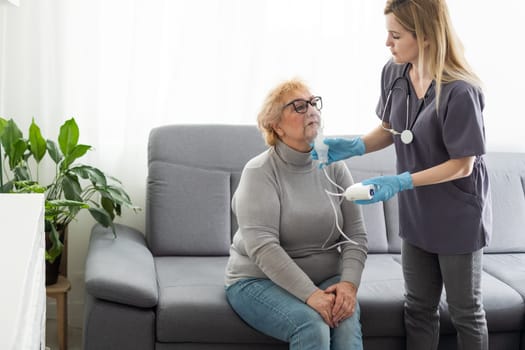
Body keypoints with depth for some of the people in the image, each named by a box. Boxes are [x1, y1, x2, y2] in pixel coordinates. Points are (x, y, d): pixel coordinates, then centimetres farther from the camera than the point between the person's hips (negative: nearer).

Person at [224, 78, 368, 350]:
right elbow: (262, 246, -21)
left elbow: (355, 234, 0)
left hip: (326, 279, 4)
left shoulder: (334, 167, 4)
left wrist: (349, 283, -18)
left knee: (347, 326, -27)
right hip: (260, 280, -3)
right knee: (312, 327, -31)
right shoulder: (259, 172, -10)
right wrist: (310, 294, -29)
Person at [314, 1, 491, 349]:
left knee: (466, 313, 12)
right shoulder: (394, 73, -7)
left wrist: (399, 183, -26)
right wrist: (354, 146, -10)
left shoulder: (460, 92, -28)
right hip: (416, 213, 6)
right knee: (419, 309, 17)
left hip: (459, 217, -6)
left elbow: (463, 165, -20)